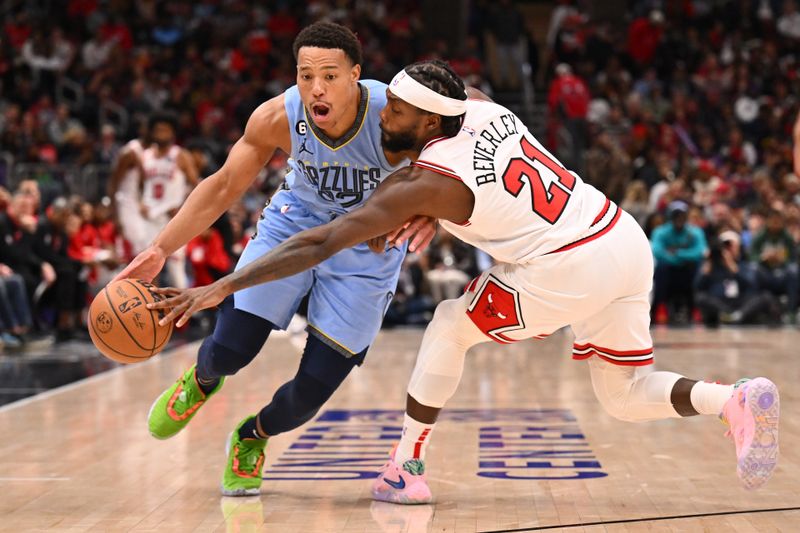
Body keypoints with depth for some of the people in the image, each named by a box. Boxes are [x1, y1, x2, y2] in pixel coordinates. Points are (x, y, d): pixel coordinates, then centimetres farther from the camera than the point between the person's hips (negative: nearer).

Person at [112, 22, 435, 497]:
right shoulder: (277, 118, -25)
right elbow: (224, 186, -11)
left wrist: (430, 213, -41)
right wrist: (161, 250, -19)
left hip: (370, 242, -1)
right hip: (297, 221, 1)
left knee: (312, 391, -5)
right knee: (229, 351, -7)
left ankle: (251, 438, 30)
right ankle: (201, 382, 33)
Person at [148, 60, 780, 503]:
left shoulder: (425, 182, -11)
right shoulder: (485, 109, 8)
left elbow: (321, 243, -12)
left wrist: (222, 286, -11)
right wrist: (427, 215, 17)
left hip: (568, 271, -7)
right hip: (628, 238, 7)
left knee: (450, 326, 12)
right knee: (628, 397, 20)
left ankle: (405, 468, 14)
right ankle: (735, 399, -6)